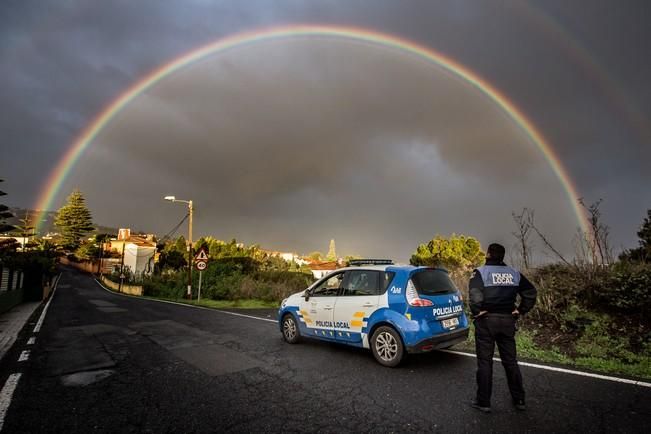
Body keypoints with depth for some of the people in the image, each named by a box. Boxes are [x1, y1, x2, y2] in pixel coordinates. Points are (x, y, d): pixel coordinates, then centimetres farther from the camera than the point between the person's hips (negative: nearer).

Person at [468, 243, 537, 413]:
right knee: (510, 361, 17)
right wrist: (520, 310, 7)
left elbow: (475, 295, -25)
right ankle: (519, 400, 27)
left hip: (486, 321, -4)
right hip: (508, 321, 5)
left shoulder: (480, 272, -10)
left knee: (485, 362, 5)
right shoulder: (514, 273, 7)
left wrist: (477, 312, -12)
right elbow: (531, 292, 6)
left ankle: (483, 402, 11)